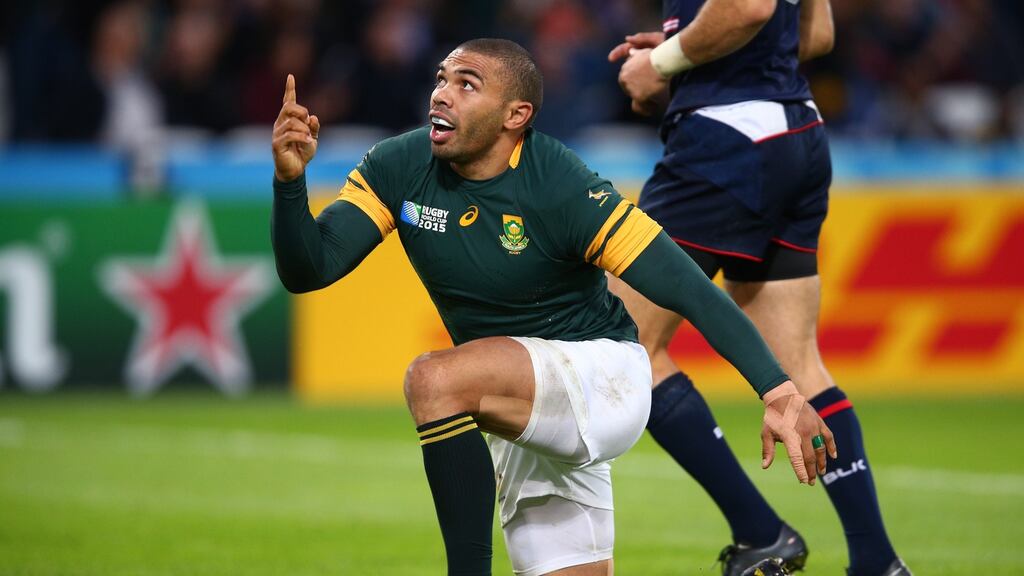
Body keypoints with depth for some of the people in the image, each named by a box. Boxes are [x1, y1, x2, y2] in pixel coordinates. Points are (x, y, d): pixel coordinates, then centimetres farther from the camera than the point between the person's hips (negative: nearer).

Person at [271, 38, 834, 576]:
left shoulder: (564, 191, -22)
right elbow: (304, 271, -10)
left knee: (434, 379, -30)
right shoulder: (400, 168, -7)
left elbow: (690, 292, -23)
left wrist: (778, 392, -32)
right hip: (521, 419, 7)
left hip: (599, 376, -7)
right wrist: (289, 179, -29)